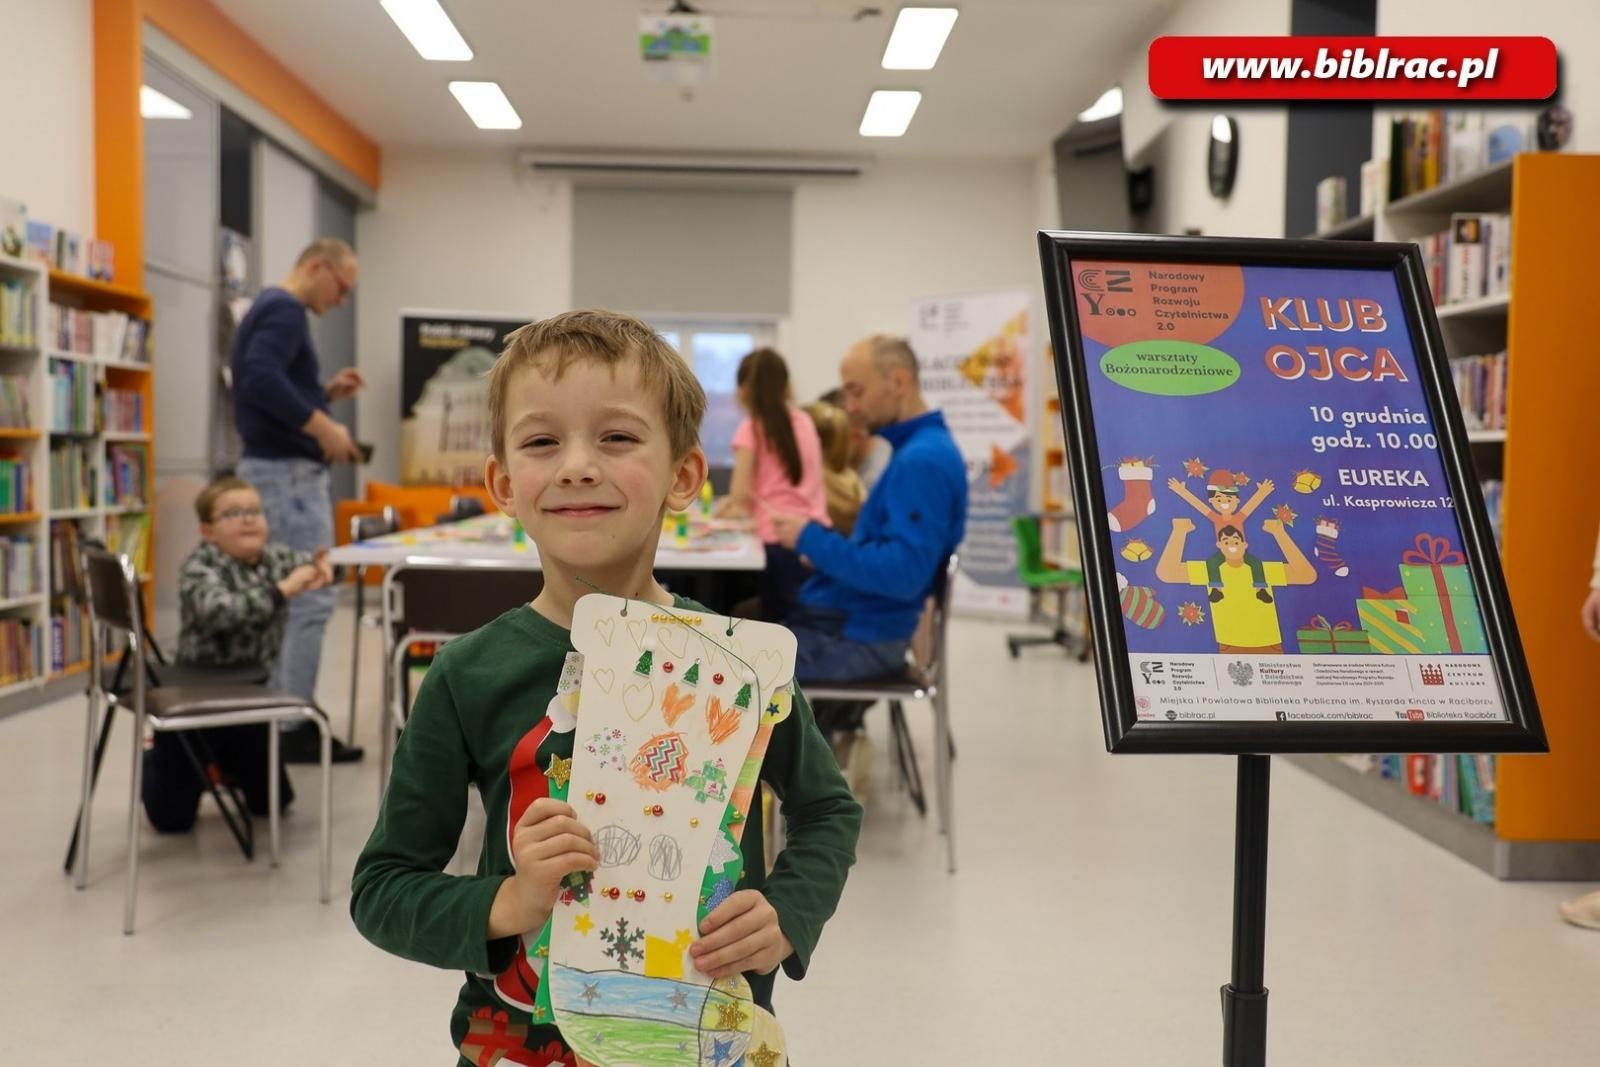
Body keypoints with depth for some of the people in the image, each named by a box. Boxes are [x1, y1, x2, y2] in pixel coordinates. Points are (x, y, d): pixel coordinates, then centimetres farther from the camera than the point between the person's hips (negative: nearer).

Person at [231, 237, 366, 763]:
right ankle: (296, 726, -3)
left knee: (285, 599, 13)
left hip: (272, 468, 11)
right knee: (310, 600, -7)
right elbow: (261, 381, -30)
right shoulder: (285, 311, -14)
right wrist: (324, 427, -24)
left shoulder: (267, 308, 18)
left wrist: (326, 392, 12)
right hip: (288, 472, -11)